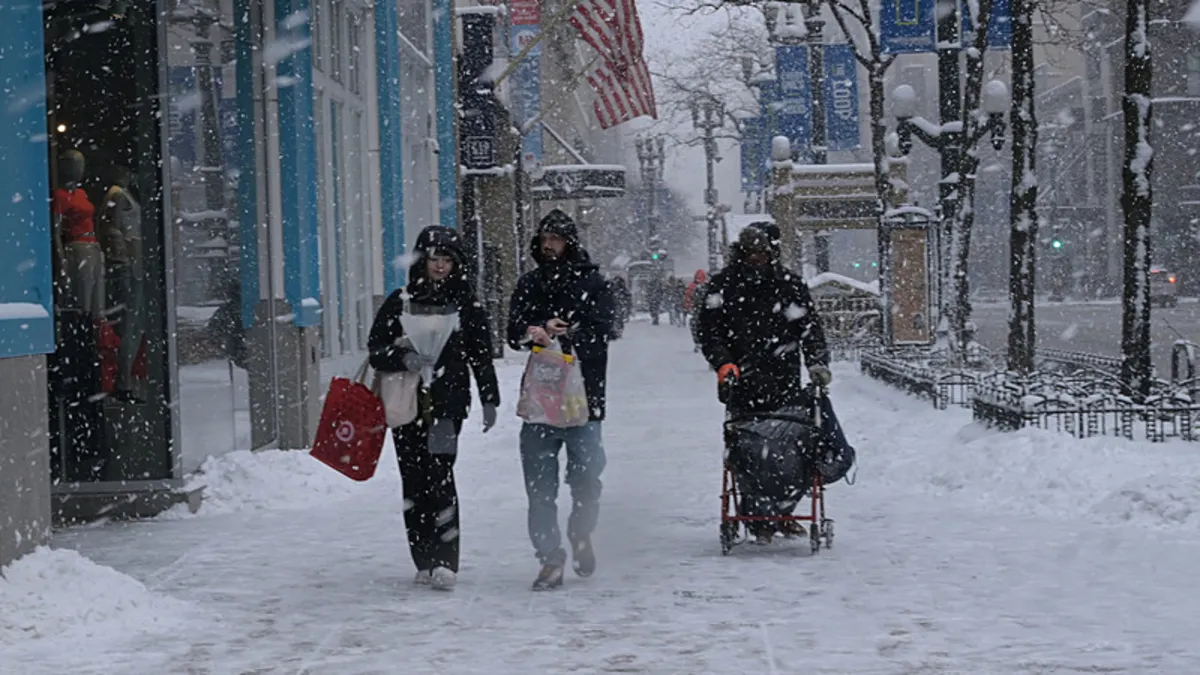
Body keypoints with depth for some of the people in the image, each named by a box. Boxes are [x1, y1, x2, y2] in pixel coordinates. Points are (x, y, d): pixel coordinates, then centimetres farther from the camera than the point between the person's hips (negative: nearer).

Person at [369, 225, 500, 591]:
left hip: (448, 401, -2)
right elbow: (375, 349, 4)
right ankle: (425, 561, 12)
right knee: (413, 480, 3)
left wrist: (490, 400, 13)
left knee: (439, 473, -16)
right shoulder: (400, 302, 8)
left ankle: (445, 561, -20)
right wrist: (403, 357, -16)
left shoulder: (466, 304, 7)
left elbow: (481, 355, 14)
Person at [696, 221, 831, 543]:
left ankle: (784, 512, 14)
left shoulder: (789, 284, 9)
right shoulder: (723, 286, 7)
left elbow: (810, 326, 7)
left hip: (784, 382, 1)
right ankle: (756, 518, 0)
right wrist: (723, 363, -10)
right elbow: (707, 330, 6)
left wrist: (817, 362, -9)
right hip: (742, 382, -1)